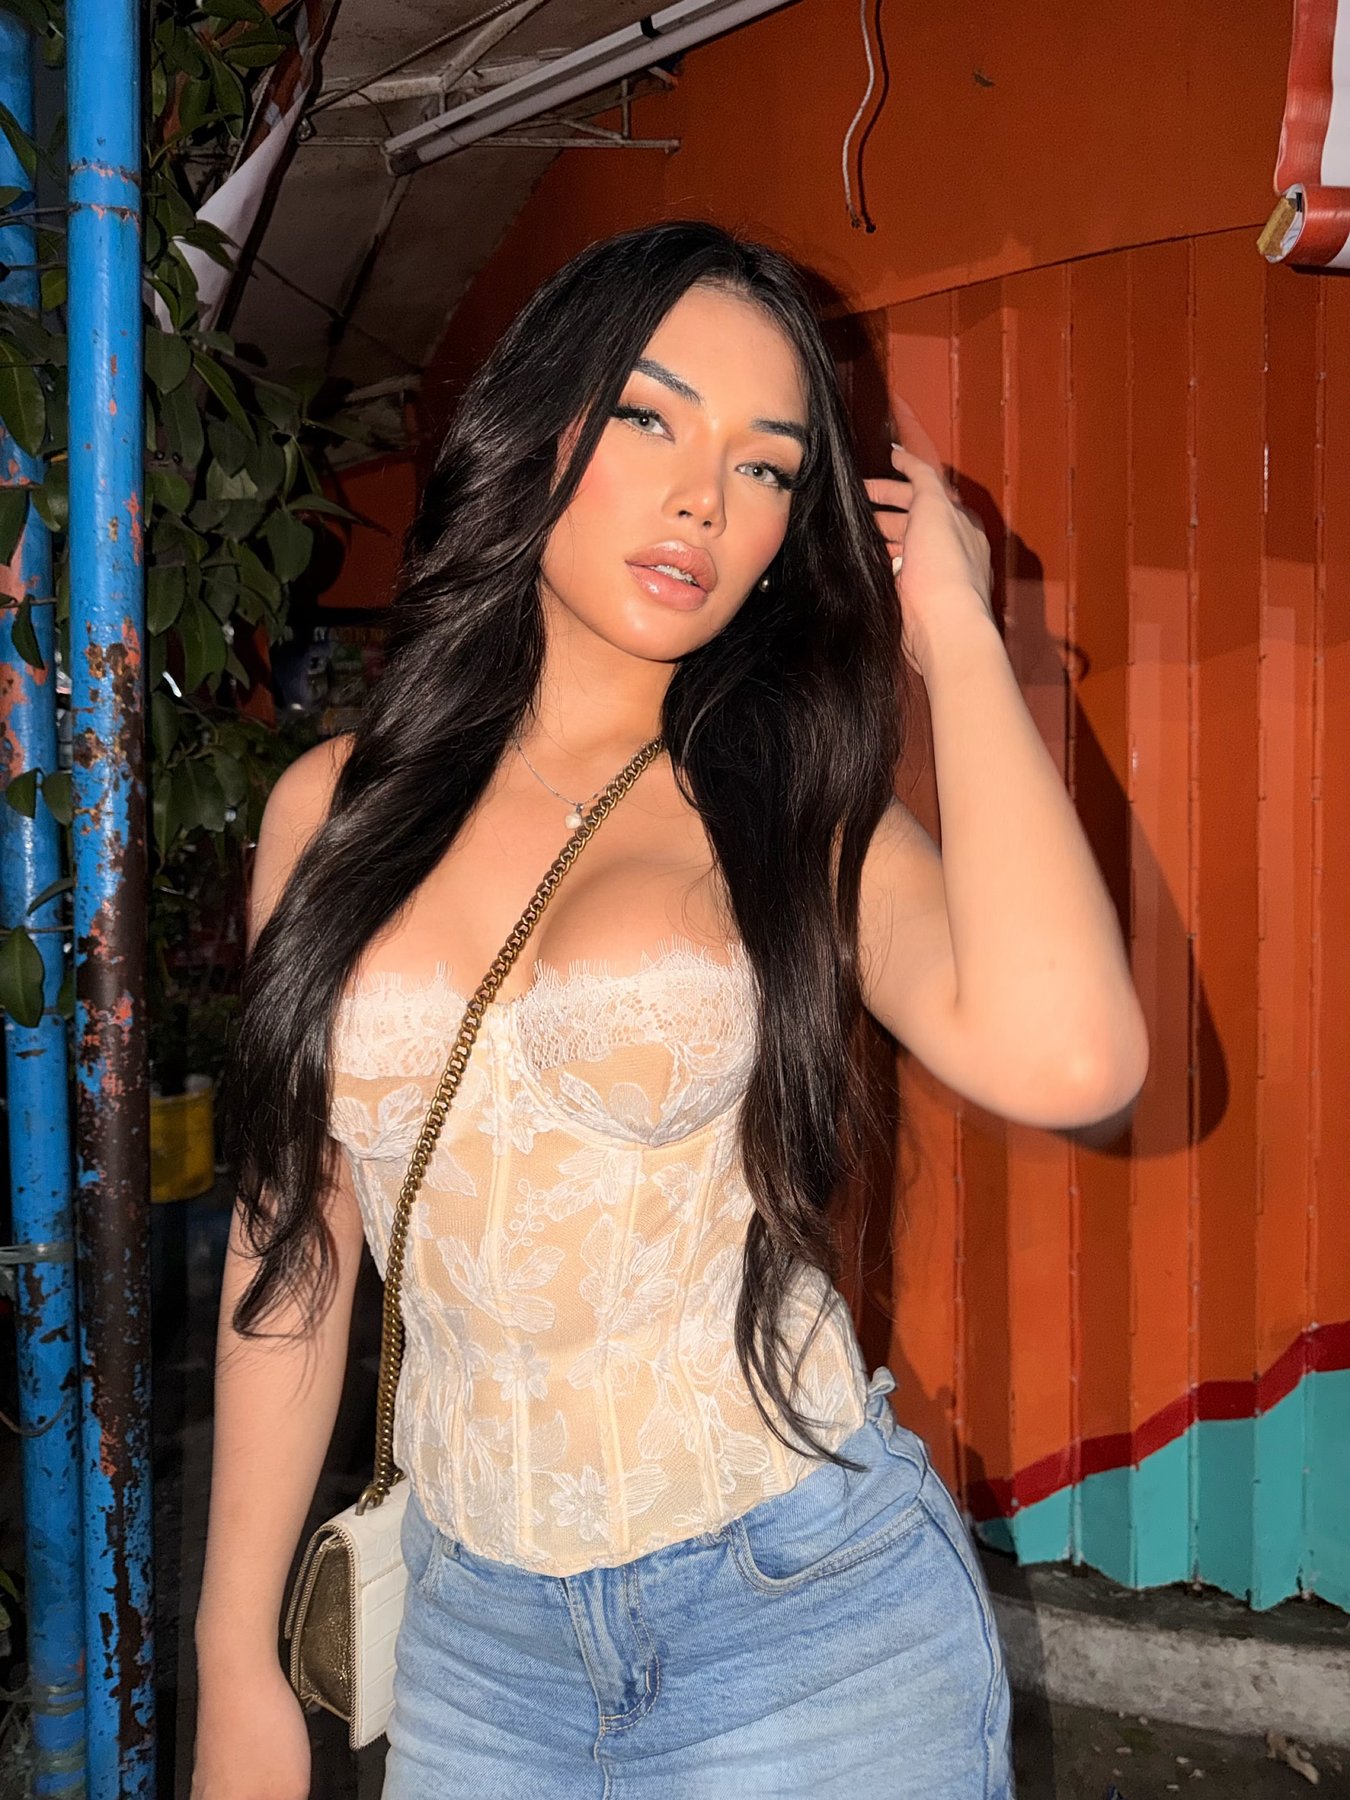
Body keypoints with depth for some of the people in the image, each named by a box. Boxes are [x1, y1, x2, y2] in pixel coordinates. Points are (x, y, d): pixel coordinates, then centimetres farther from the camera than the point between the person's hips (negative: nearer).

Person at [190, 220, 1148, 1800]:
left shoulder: (798, 817, -6)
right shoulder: (337, 808, 0)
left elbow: (1064, 1057, -26)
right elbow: (292, 1238, 6)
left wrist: (955, 635, -15)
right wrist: (237, 1660, 9)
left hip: (808, 1621, -2)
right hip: (475, 1631, 2)